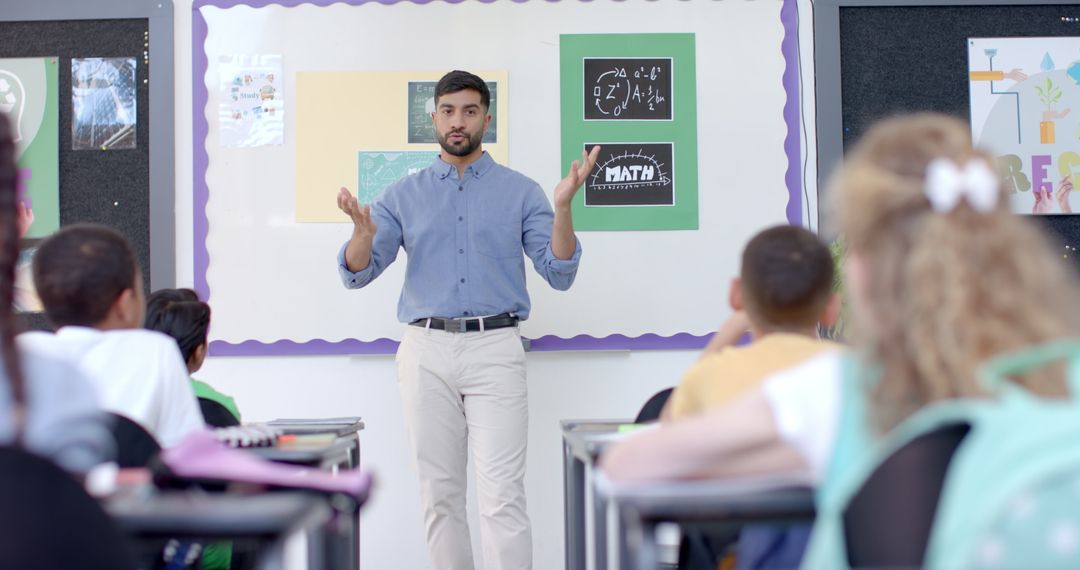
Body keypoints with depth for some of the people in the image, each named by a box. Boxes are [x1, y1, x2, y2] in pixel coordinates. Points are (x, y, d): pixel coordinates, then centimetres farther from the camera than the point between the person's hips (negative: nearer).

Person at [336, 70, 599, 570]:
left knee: (502, 495, -8)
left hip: (495, 349, -2)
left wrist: (563, 205, -15)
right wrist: (363, 231, -18)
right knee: (439, 492, 5)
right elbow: (356, 273, 4)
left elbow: (559, 273, 0)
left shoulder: (521, 192, 7)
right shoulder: (404, 195, 11)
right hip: (426, 351, 2)